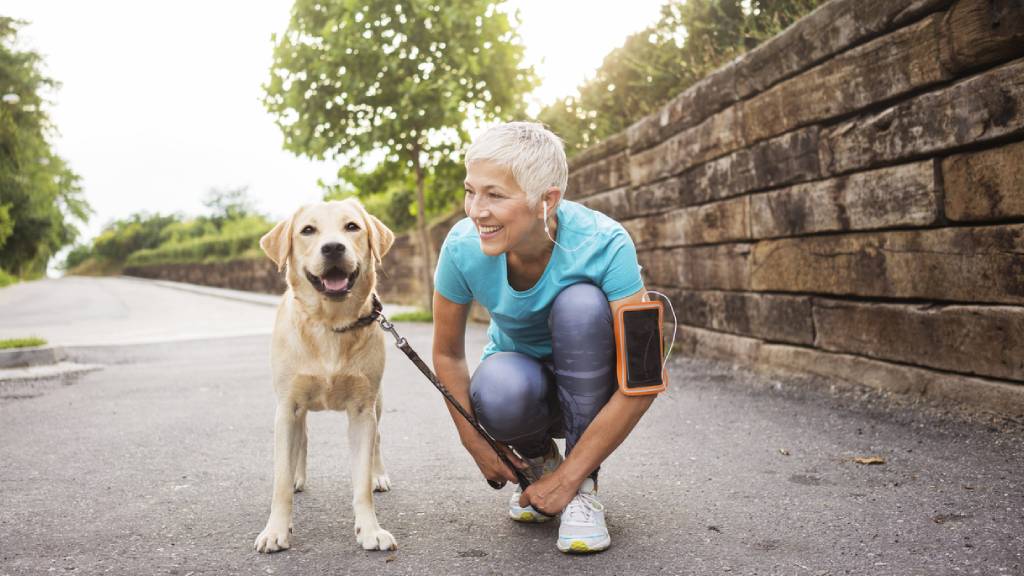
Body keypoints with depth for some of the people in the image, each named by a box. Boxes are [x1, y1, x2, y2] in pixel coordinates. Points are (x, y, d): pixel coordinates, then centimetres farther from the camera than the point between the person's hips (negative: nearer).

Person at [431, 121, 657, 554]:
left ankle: (583, 488, -16)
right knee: (498, 390, -35)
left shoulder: (603, 243, -31)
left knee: (582, 303, -33)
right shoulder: (463, 246, -23)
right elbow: (447, 354, -7)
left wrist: (568, 478, -25)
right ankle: (538, 457, 3)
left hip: (588, 381, -1)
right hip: (523, 377, 1)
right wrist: (477, 446, -11)